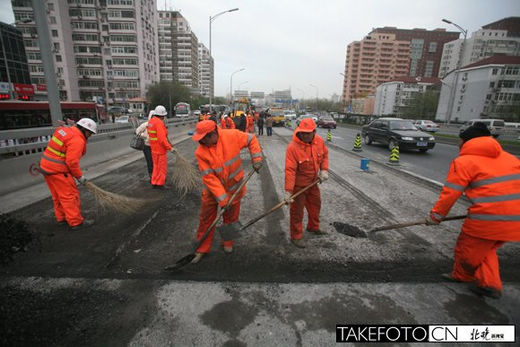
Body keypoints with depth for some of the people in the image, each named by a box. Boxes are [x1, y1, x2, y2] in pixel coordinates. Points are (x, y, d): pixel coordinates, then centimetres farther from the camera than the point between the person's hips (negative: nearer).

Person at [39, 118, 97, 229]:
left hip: (46, 166, 10)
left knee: (58, 195, 19)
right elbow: (72, 161, -24)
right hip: (58, 171, -10)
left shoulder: (65, 130, 11)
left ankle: (62, 218, 31)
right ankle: (76, 222, 3)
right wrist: (80, 176, -10)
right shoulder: (77, 140, -19)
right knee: (70, 196, -3)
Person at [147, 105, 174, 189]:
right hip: (160, 148, -9)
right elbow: (162, 138, -27)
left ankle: (154, 183, 28)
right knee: (162, 167, 4)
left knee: (156, 166, 20)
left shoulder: (150, 121, 8)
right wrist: (170, 147, -25)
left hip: (153, 148, 9)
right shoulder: (159, 123, -21)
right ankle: (159, 184, 13)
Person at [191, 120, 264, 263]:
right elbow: (209, 177, -21)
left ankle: (228, 243, 40)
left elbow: (251, 139, -3)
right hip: (212, 190, 0)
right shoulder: (200, 152, -20)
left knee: (231, 218, 16)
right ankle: (202, 248, 28)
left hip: (234, 187, 1)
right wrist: (222, 199, -24)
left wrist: (256, 159, -14)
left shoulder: (232, 135, -20)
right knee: (206, 219, 8)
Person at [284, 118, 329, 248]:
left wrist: (324, 170, -5)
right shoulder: (293, 147, -29)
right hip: (298, 184, -7)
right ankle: (296, 237, 24)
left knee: (316, 204, 24)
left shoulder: (319, 141, -9)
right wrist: (288, 191, -31)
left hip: (312, 182, 7)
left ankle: (313, 226, 50)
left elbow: (325, 154, 9)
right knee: (297, 210, 5)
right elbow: (290, 170, -30)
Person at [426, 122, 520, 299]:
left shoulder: (463, 161, -7)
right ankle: (490, 283, 22)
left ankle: (461, 276, 37)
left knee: (468, 249, 17)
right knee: (486, 249, 26)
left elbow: (450, 194, -9)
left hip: (488, 218, -7)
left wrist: (435, 216, 2)